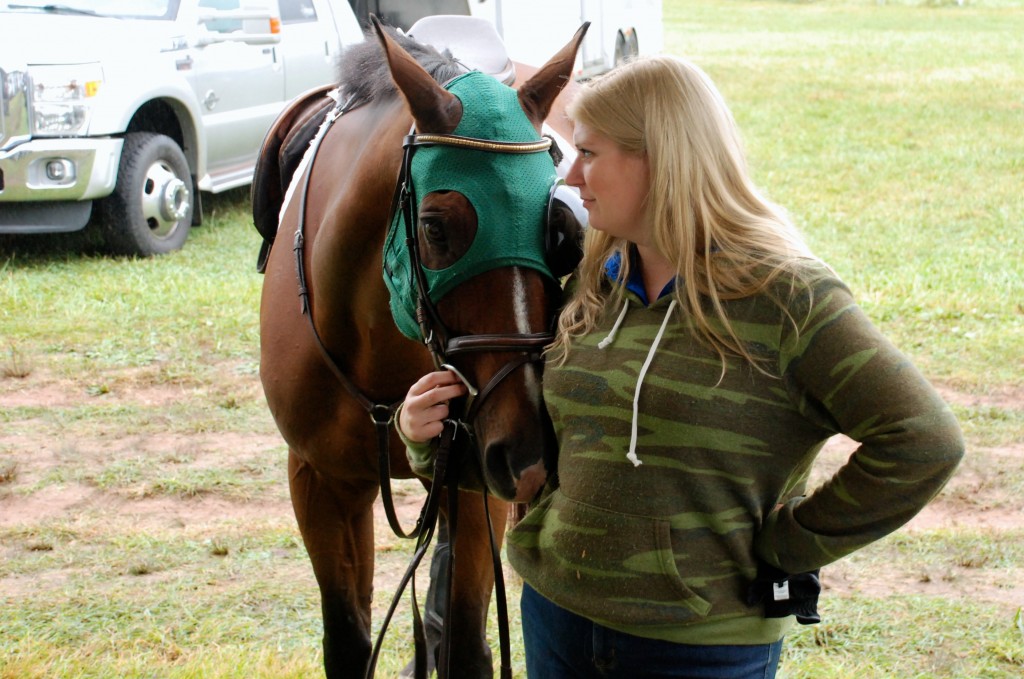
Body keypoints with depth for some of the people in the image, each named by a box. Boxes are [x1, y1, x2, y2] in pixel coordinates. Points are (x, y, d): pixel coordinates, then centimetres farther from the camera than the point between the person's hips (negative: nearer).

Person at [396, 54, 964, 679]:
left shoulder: (784, 297, -14)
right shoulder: (587, 289, 5)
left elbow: (925, 442, -20)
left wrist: (787, 544, -15)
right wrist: (435, 434, -4)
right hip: (557, 614, 6)